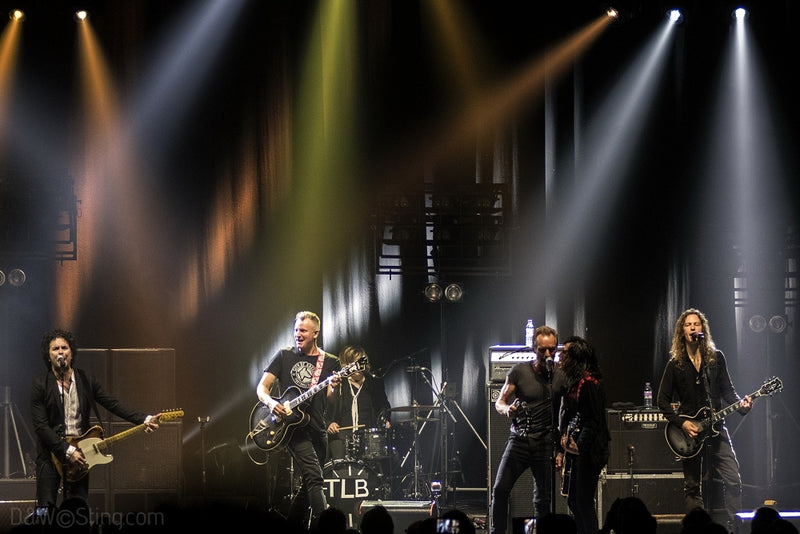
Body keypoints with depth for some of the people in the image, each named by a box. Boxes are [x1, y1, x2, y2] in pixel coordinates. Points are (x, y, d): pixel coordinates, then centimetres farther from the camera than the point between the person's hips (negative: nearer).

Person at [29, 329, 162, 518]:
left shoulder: (86, 380, 6)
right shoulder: (40, 385, -7)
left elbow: (112, 404, 4)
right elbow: (41, 426, -12)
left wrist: (144, 420, -8)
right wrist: (67, 451, -19)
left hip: (79, 452, 3)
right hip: (52, 454, -3)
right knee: (45, 510, -8)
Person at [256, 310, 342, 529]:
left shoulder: (330, 363, 9)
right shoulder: (284, 356, 6)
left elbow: (327, 402, 0)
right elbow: (262, 387, 4)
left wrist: (333, 389, -22)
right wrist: (271, 402, -17)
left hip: (316, 429, 4)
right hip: (292, 425, -4)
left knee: (308, 486, 9)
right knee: (314, 478, -19)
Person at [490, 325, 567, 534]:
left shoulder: (561, 377, 2)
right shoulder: (519, 371, 0)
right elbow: (499, 402, 5)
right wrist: (507, 410, -19)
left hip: (546, 445, 1)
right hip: (519, 439, -1)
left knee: (543, 499, 3)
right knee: (500, 489, -11)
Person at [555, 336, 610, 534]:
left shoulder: (588, 383, -14)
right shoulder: (572, 382, 16)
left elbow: (592, 420, -18)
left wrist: (579, 446, -22)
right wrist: (561, 450, 18)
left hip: (587, 453, -10)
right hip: (574, 452, 10)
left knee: (584, 502, -8)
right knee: (574, 501, 13)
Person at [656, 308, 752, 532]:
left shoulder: (716, 358, 7)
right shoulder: (675, 364, 2)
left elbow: (727, 390, 11)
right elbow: (663, 400, 3)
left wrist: (740, 404, -10)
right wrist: (681, 423, -9)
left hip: (715, 429, 1)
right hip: (689, 431, -1)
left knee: (733, 481, -9)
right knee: (693, 487, 1)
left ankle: (729, 528, -4)